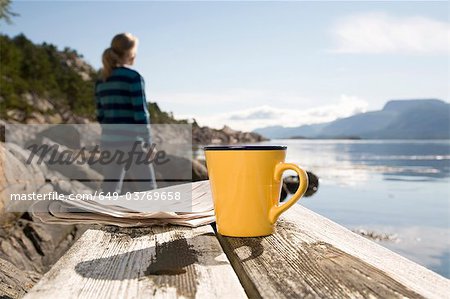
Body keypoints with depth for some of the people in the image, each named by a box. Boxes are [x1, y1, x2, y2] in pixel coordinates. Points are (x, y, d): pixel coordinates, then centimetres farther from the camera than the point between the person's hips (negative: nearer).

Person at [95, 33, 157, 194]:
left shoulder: (101, 81, 11)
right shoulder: (133, 77, -9)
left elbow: (101, 116, 13)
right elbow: (140, 113, -14)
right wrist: (147, 143, -9)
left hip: (109, 140, 7)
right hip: (131, 141, -7)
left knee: (110, 191, 10)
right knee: (146, 190, 5)